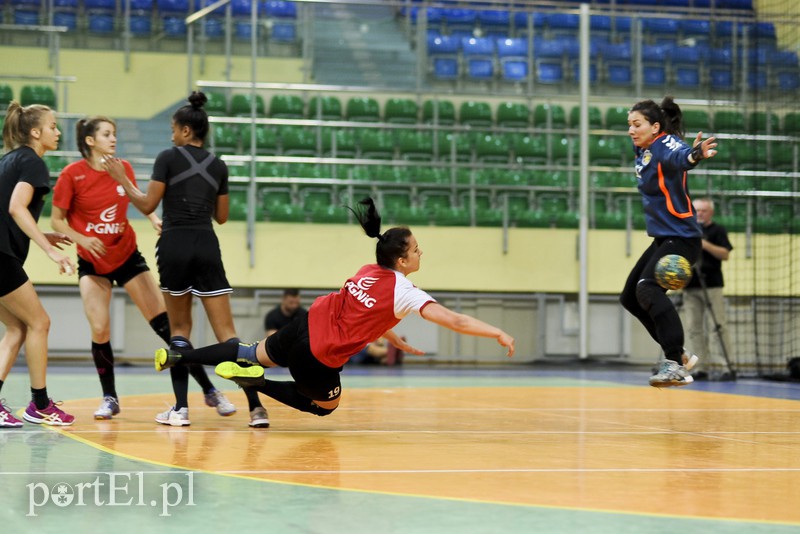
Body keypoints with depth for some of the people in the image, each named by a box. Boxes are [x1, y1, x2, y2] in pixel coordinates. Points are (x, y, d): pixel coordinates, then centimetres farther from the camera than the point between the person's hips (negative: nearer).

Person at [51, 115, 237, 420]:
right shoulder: (72, 174, -11)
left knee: (166, 324, -4)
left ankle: (209, 390, 1)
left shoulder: (123, 168, -3)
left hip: (127, 256, 2)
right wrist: (81, 239, -23)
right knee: (99, 329, -14)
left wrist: (154, 220, -3)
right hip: (92, 262, -2)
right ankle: (110, 398, 8)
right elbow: (57, 220, -7)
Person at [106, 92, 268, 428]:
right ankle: (256, 407, -13)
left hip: (174, 246, -2)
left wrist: (121, 178, 11)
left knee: (179, 328, 13)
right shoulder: (218, 166, 11)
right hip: (207, 248, 2)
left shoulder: (168, 158, 0)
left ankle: (181, 408, 5)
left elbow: (147, 205, -1)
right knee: (226, 333, -1)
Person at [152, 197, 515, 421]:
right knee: (326, 405, 20)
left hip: (306, 324, 6)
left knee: (255, 353, 27)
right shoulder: (404, 293, -15)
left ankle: (175, 357, 20)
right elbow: (454, 320, -21)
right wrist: (498, 334, -18)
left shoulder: (368, 272, 5)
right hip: (318, 356, -6)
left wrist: (394, 340, 22)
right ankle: (254, 381, 1)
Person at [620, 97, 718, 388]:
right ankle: (679, 354, 26)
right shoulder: (642, 151, 6)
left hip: (682, 238, -11)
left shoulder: (665, 145, -19)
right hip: (662, 239, 11)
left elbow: (680, 156, -43)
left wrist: (695, 154, -63)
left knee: (648, 289, -30)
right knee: (630, 297, 17)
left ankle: (676, 365, -33)